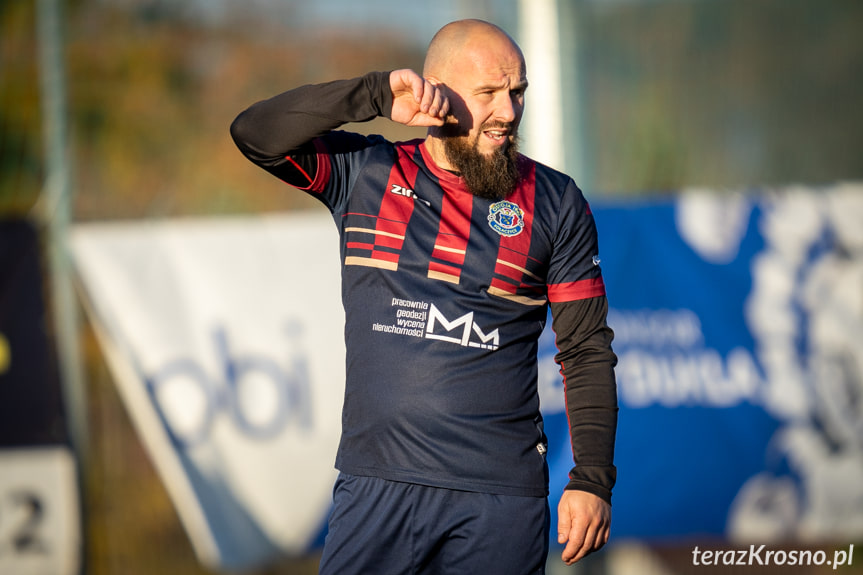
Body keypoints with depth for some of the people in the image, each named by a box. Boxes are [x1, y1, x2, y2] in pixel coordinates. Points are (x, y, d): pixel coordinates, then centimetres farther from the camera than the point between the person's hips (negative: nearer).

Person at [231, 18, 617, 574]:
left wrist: (593, 481, -5)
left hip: (501, 501, 0)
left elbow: (588, 352, 5)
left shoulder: (556, 204, 6)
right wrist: (377, 95, -12)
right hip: (378, 486, 0)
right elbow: (255, 134, -5)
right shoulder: (367, 174, 8)